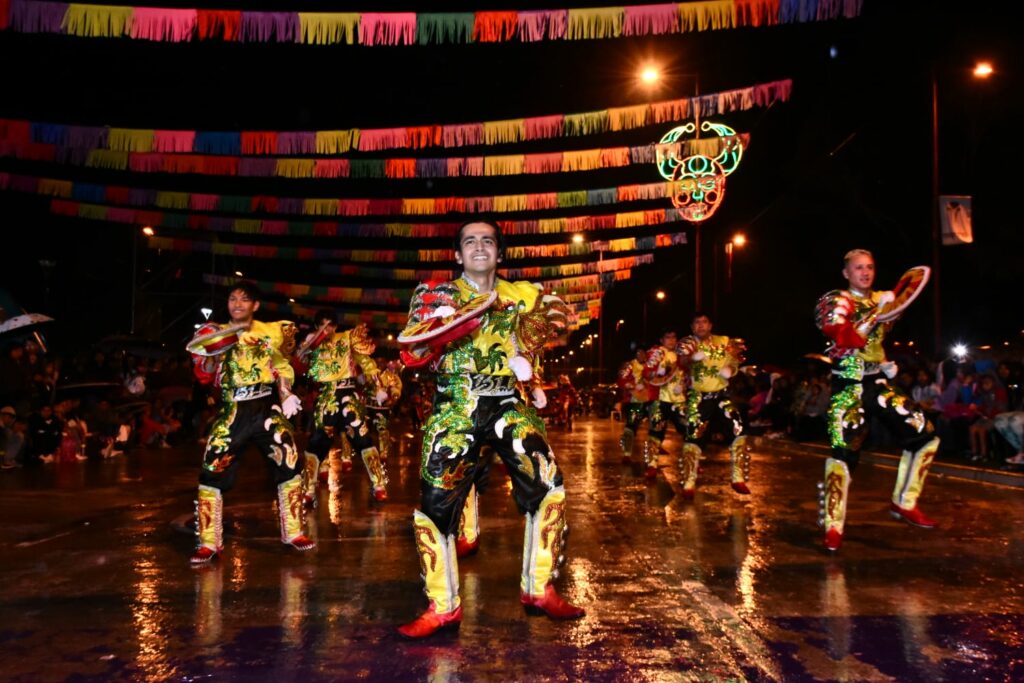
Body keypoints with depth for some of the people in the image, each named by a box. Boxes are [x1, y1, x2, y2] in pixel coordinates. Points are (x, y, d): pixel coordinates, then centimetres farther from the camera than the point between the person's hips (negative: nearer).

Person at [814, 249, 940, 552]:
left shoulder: (879, 300, 14)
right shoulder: (835, 302, -6)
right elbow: (847, 340, -23)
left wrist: (886, 365, 10)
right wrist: (877, 310, -22)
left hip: (878, 384, 7)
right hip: (849, 388, -7)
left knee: (925, 434, 2)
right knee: (843, 454, -12)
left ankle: (904, 503, 16)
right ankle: (832, 527, -2)